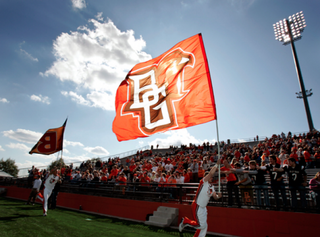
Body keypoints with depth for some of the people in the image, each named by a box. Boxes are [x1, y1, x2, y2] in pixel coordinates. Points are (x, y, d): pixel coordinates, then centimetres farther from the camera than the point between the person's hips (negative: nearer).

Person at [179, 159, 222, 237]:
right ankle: (185, 221, 11)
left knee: (204, 226, 12)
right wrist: (216, 165, -21)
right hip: (197, 206, -9)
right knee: (201, 225, -7)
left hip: (203, 207, 9)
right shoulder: (203, 181, -14)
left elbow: (215, 197, 9)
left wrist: (218, 196, -12)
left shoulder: (212, 186, 12)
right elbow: (211, 173, -28)